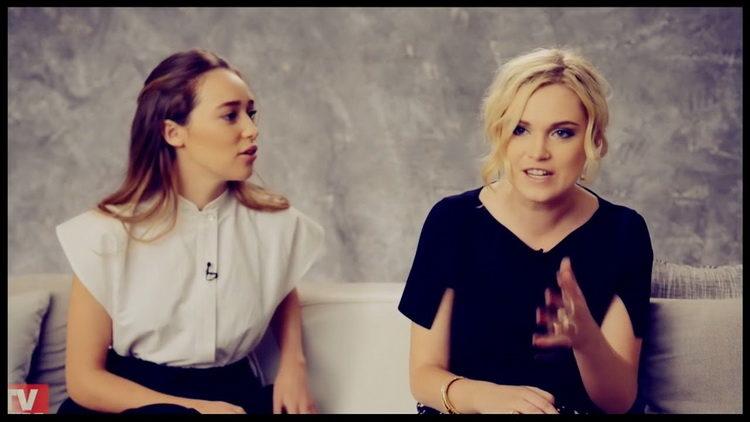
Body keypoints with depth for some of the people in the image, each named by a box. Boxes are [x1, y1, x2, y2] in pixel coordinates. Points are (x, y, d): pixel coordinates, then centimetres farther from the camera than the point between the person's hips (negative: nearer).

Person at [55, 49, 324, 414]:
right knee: (167, 413, -37)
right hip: (131, 401, -4)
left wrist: (293, 362, 3)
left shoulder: (276, 222, -2)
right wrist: (196, 407, -19)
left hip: (235, 394, 5)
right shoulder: (109, 234, -11)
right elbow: (84, 379, -7)